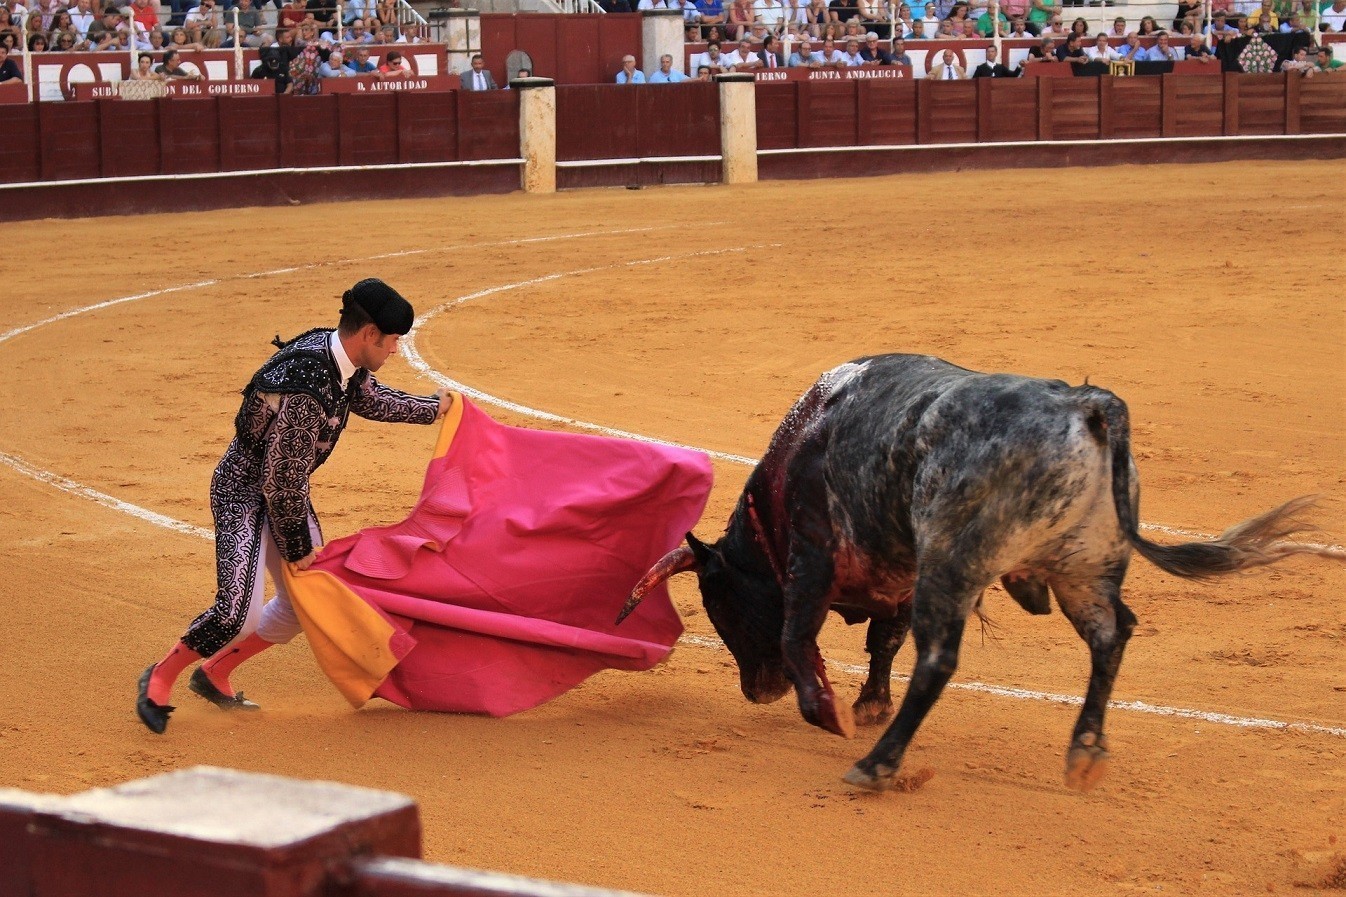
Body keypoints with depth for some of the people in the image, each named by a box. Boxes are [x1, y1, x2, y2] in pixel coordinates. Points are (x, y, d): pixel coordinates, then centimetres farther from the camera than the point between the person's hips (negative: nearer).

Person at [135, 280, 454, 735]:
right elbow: (281, 480, -26)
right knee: (238, 612, -20)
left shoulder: (344, 363, -6)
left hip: (283, 489, 10)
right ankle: (160, 679, 4)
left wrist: (433, 407, 33)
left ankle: (214, 674, 29)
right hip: (243, 490, -10)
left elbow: (371, 399, 20)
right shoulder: (305, 388, -34)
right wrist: (297, 546, -14)